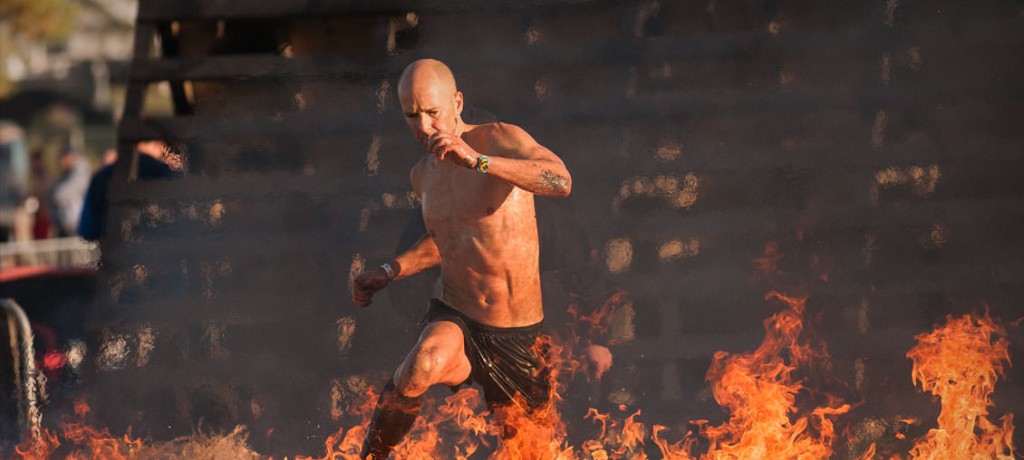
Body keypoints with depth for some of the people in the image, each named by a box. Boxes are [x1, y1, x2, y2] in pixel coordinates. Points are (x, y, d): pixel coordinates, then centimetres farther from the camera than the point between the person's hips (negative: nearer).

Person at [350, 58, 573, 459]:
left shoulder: (500, 140, -11)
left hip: (519, 336, -2)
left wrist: (478, 161, -40)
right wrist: (388, 273, 16)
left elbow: (560, 182, -32)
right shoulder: (423, 175, 6)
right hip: (455, 320, 2)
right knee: (425, 364, -35)